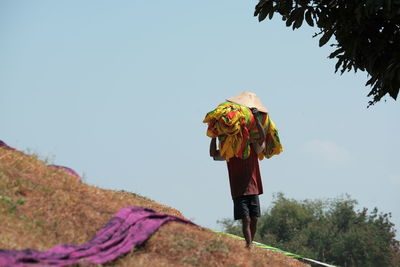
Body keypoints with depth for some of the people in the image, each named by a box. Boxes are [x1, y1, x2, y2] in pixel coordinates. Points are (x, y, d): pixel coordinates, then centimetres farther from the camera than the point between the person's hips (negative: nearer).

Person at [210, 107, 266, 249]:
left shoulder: (253, 148, 6)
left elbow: (262, 137, -10)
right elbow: (213, 154, -5)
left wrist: (256, 118, -17)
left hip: (253, 189, 2)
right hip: (238, 191, -2)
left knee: (254, 220, 2)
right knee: (246, 219, -11)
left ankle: (250, 244, 14)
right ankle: (249, 246, -16)